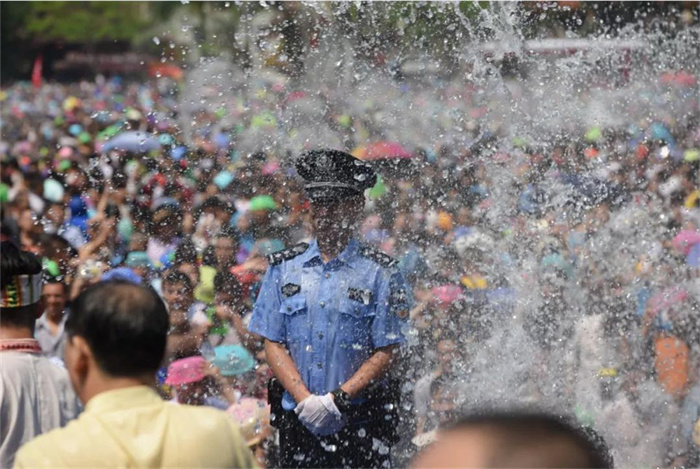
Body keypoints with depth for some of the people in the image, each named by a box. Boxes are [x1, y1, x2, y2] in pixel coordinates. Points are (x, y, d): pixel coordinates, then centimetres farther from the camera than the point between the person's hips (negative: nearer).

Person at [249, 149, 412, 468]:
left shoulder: (381, 273, 1)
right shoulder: (284, 268, 10)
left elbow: (387, 352, -4)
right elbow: (273, 344, 5)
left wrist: (337, 400, -14)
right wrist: (305, 400, -9)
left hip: (361, 423, -2)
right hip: (297, 419, 2)